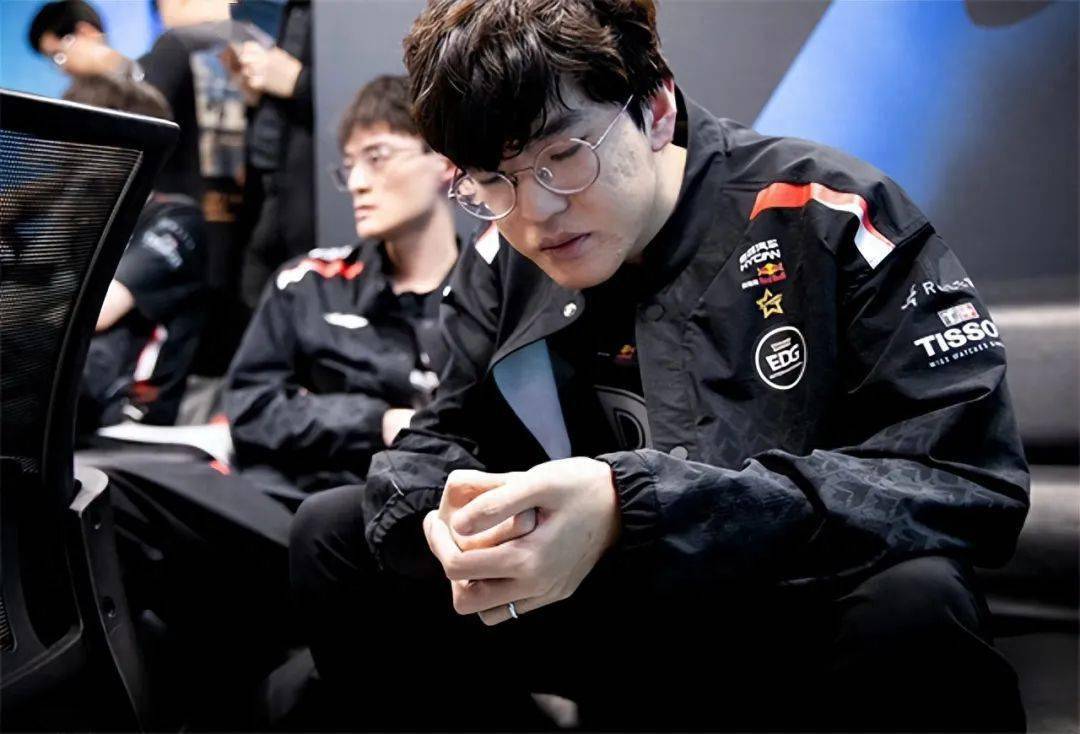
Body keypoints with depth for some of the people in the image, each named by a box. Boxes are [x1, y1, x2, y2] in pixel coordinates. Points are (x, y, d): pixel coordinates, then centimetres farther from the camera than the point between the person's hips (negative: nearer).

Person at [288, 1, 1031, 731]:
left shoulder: (823, 215, -19)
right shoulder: (504, 268, -2)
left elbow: (970, 478, -27)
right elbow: (434, 443, 3)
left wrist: (634, 509, -36)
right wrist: (445, 518, -25)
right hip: (621, 621, 5)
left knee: (914, 600, -38)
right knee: (332, 534, -2)